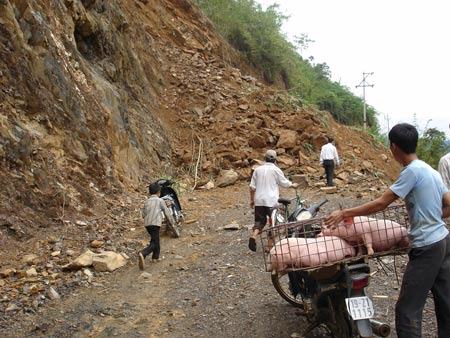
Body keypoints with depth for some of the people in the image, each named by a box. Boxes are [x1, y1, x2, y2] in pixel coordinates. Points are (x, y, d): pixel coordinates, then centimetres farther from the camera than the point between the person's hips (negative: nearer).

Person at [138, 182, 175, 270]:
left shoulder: (147, 201, 14)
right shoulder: (160, 201, 0)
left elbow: (143, 214, 14)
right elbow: (167, 213, 3)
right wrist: (172, 222, 18)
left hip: (147, 224, 6)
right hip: (155, 223, -6)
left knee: (155, 239, 24)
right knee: (154, 243, -7)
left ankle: (155, 257, 30)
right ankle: (143, 254, -31)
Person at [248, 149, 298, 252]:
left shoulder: (258, 169, 8)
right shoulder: (275, 170, -3)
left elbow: (252, 187, 8)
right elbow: (285, 183, 5)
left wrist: (252, 199, 18)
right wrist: (293, 185, 25)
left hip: (259, 200, 4)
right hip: (271, 201, -3)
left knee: (259, 220, 9)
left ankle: (253, 236, -15)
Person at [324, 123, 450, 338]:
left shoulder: (412, 171, -17)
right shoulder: (430, 171, 10)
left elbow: (381, 204, -18)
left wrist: (344, 213, -13)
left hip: (426, 247, -10)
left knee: (407, 310, -5)